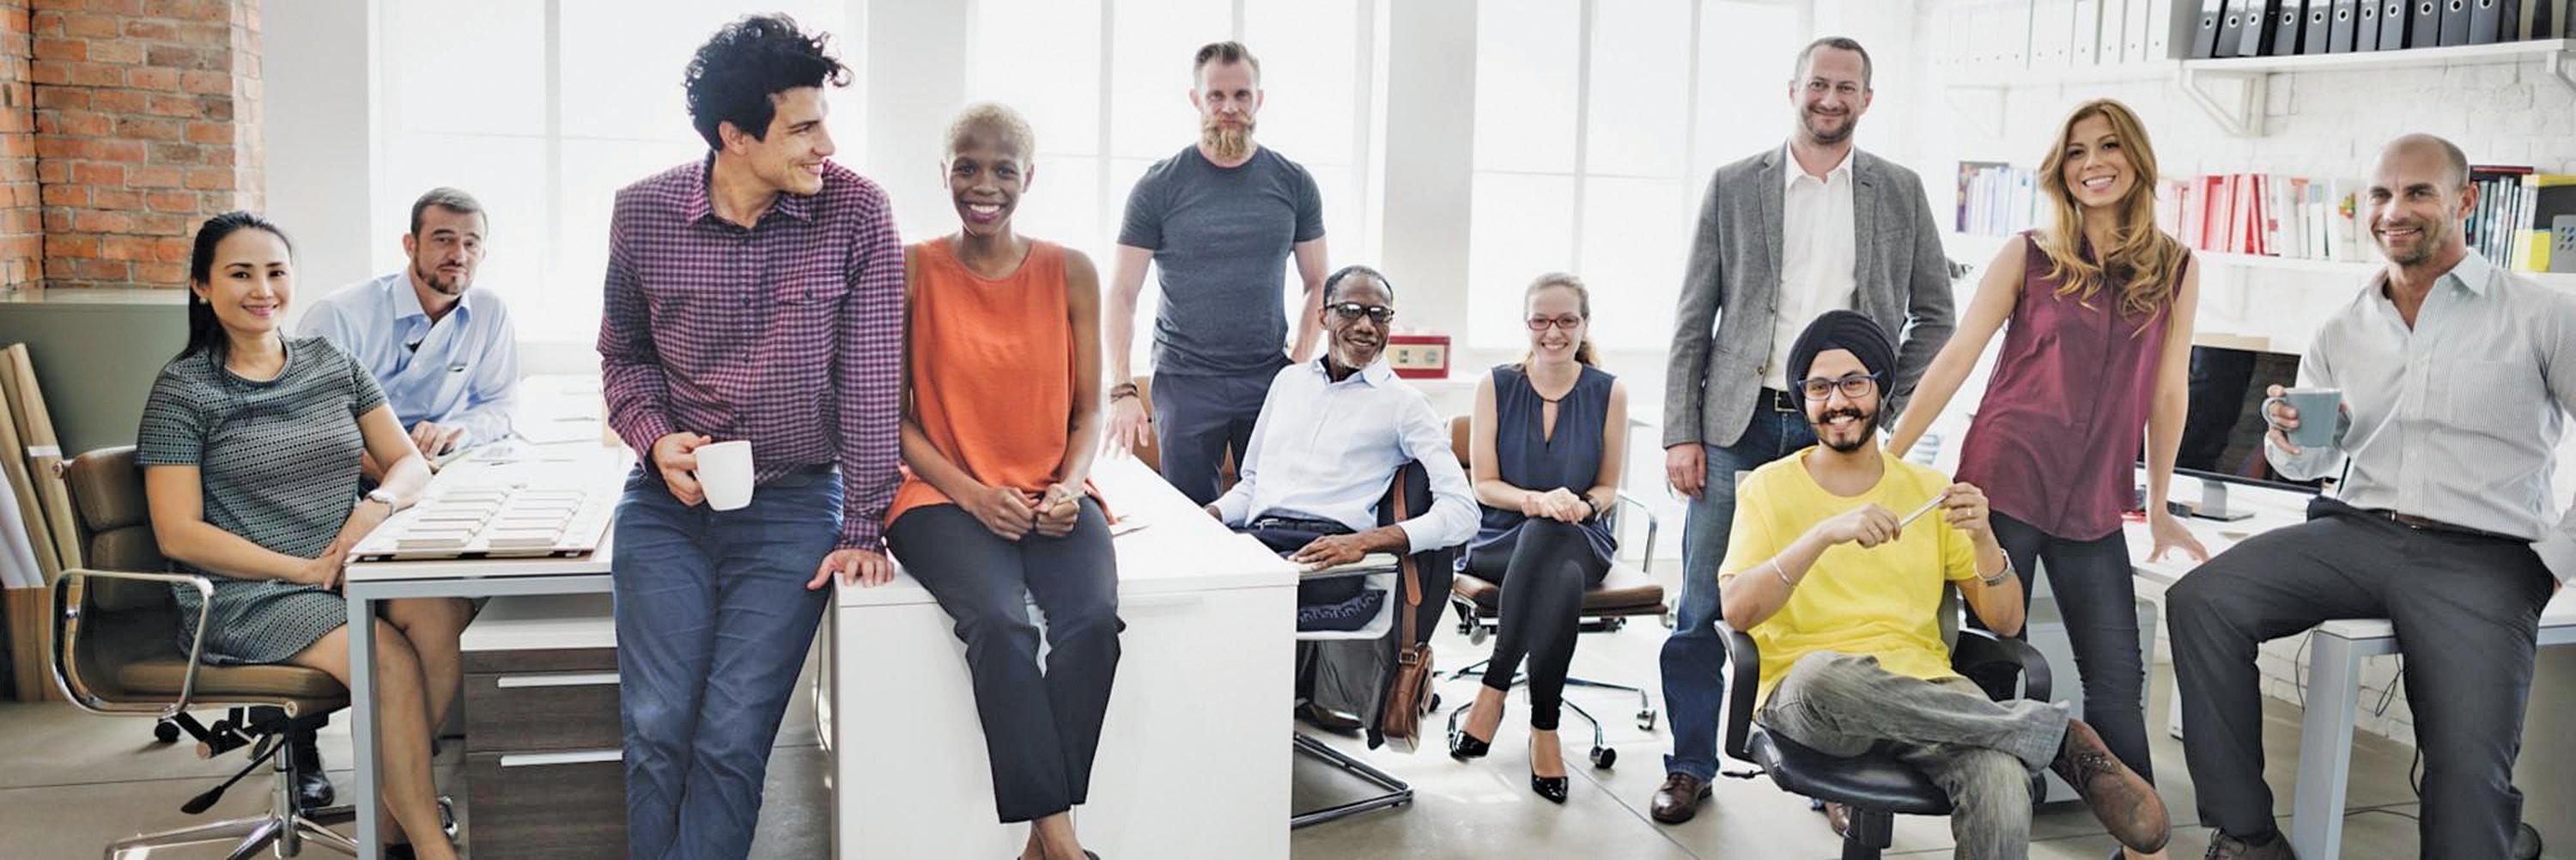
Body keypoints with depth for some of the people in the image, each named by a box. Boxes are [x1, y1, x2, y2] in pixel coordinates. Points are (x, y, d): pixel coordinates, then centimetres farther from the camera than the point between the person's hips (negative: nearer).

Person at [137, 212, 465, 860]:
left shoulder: (331, 364, 12)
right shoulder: (183, 388, 0)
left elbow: (410, 464, 11)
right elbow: (180, 534, -7)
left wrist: (376, 505, -13)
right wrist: (303, 569, -15)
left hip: (350, 571, 4)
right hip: (245, 595, -4)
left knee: (445, 613, -28)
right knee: (390, 659, -30)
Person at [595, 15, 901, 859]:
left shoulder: (856, 211, -9)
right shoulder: (643, 212, -3)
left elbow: (871, 378, -8)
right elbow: (622, 353, 12)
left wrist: (862, 529, -10)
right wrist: (655, 439, -8)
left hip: (794, 503, -2)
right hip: (667, 501, 2)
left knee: (733, 738, -7)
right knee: (657, 727, -4)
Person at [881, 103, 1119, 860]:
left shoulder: (1070, 273, 7)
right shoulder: (912, 272, 1)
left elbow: (1088, 410, 11)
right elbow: (893, 417, 2)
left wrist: (1069, 487, -9)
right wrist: (973, 494, -12)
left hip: (1052, 496, 2)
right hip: (946, 494, -2)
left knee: (1093, 618, -29)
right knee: (1000, 623, -32)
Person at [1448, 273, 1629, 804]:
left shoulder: (1609, 392, 5)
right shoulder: (1497, 386, 4)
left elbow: (1607, 487, 11)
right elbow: (1484, 485, 1)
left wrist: (1580, 505, -14)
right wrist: (1536, 500, -20)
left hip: (1581, 540, 1)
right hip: (1501, 540, 0)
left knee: (1547, 538, -39)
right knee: (1562, 580, -37)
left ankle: (1494, 690, -31)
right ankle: (1544, 729, -30)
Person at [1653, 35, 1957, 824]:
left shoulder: (1900, 192, 7)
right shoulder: (1734, 186, 4)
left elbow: (1934, 314, 12)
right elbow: (1693, 319, 3)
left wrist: (1892, 412, 1)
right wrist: (1681, 432, -3)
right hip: (1740, 426, 0)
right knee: (1703, 608, 2)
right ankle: (1690, 765, 15)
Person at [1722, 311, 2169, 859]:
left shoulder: (1928, 490, 15)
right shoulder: (1769, 488, 7)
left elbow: (2006, 622, 12)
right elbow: (1737, 610, -9)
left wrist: (1983, 539, -7)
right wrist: (1826, 533, -20)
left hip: (1923, 687, 1)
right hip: (1806, 695, 0)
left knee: (2000, 786, -35)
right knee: (1823, 671, -39)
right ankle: (2056, 735, -22)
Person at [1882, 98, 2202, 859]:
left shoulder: (2175, 268, 7)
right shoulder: (2029, 255, 1)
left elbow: (2167, 391, 10)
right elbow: (1956, 358, -1)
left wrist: (2159, 510, 13)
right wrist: (1886, 457, -5)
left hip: (2093, 505, 2)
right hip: (2002, 483, -2)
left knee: (2118, 682, 3)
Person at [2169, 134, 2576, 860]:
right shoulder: (2341, 333, 13)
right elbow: (2309, 464, 19)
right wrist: (2292, 440, -3)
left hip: (2481, 558, -4)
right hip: (2356, 530, 4)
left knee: (2471, 767, -24)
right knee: (2201, 601, -20)